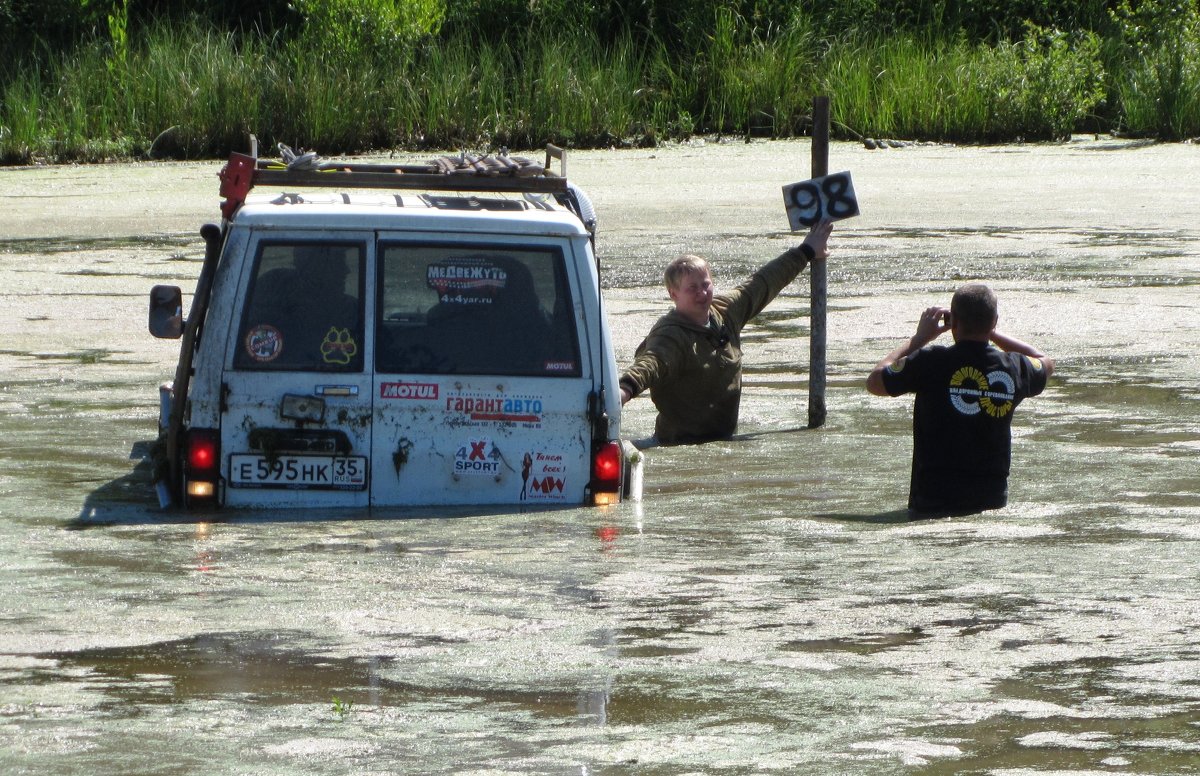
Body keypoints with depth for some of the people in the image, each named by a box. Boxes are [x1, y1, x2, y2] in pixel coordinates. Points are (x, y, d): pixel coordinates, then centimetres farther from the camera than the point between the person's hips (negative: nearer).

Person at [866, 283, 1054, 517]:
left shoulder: (930, 362, -11)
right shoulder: (1013, 368, 1)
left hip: (934, 500, -3)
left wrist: (920, 338, 13)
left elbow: (874, 382, 7)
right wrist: (990, 333, 26)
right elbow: (1045, 362, 28)